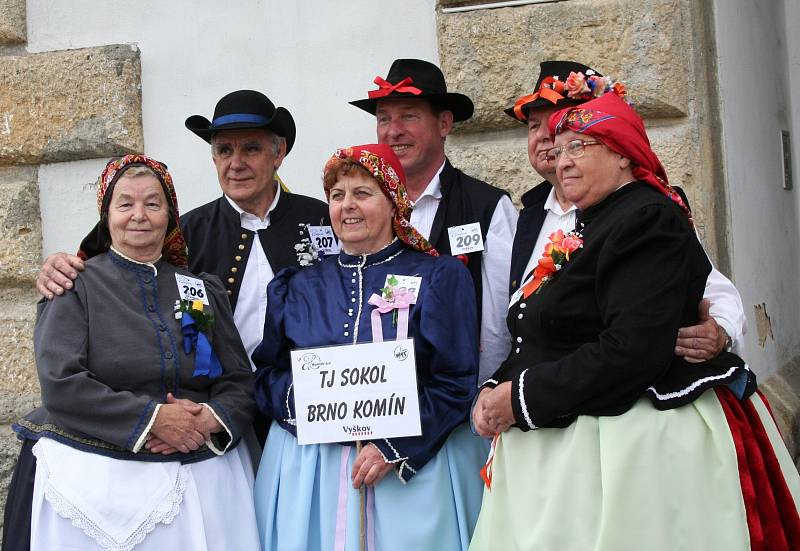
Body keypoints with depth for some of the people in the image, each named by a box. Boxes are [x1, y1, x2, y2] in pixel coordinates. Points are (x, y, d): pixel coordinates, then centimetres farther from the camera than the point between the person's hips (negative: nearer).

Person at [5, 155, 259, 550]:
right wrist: (152, 418, -17)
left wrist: (211, 420, -14)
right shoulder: (76, 286, 0)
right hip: (97, 481, -3)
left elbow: (239, 383, 7)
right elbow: (60, 384, -11)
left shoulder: (204, 290, 10)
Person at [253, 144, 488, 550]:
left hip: (412, 467, -2)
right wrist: (296, 399, -12)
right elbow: (265, 374, 10)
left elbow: (456, 380, -6)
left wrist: (395, 447, -15)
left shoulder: (440, 277, 0)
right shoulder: (300, 286, 10)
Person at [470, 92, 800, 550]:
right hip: (563, 441, 9)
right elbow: (545, 341, 18)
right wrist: (498, 389, -2)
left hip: (636, 448, -8)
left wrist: (525, 397, -18)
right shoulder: (589, 227, 15)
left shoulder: (649, 221, -13)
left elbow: (633, 349, -25)